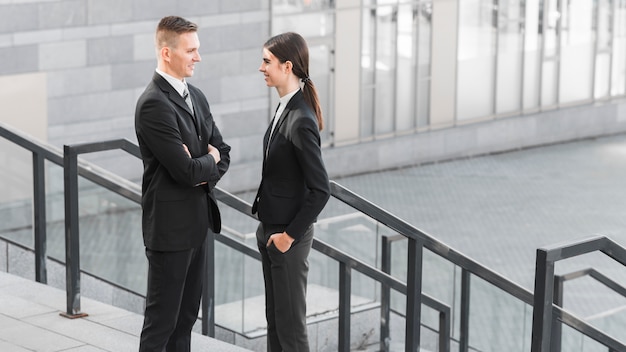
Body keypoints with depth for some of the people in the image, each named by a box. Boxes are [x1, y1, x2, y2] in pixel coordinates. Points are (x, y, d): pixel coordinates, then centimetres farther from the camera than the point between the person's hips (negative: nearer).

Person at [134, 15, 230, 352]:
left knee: (187, 315, 15)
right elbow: (186, 170, -24)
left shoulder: (195, 96, 10)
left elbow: (222, 152, 12)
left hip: (197, 221, 9)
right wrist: (210, 159, -3)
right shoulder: (153, 104, -19)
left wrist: (203, 173, -10)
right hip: (170, 226, -9)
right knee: (162, 318, -1)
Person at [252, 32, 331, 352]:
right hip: (270, 228, 9)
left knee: (291, 324, 2)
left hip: (288, 235, -9)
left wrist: (290, 235, -16)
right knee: (274, 317, 18)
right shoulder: (285, 108, 5)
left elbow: (320, 190, -23)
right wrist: (268, 228, 13)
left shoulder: (301, 121, -23)